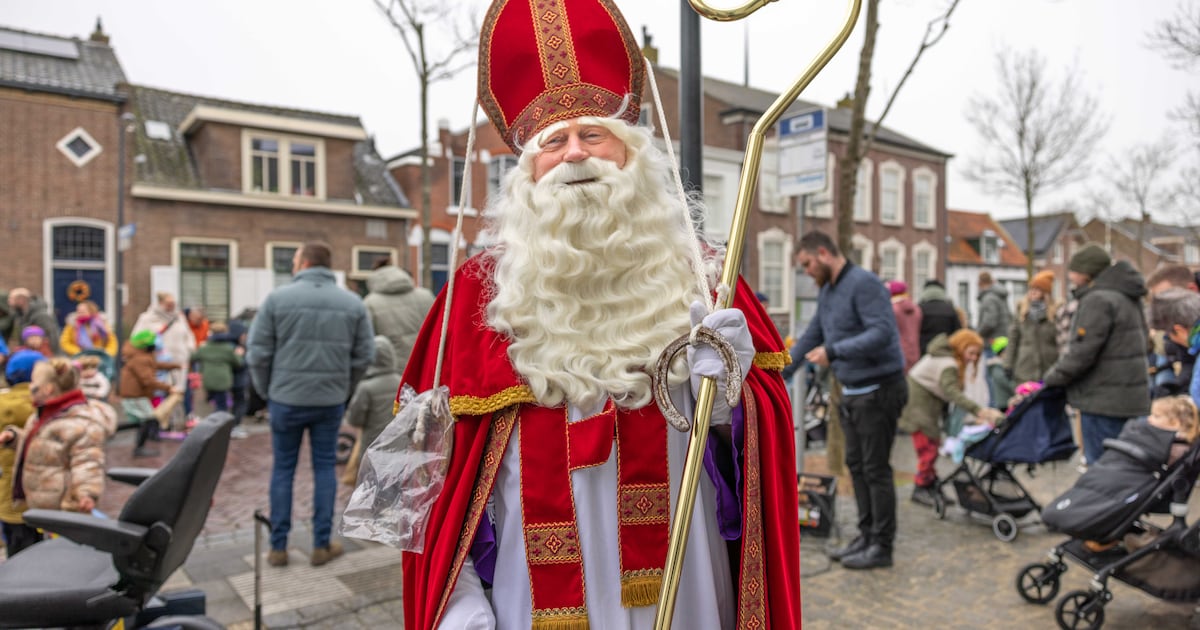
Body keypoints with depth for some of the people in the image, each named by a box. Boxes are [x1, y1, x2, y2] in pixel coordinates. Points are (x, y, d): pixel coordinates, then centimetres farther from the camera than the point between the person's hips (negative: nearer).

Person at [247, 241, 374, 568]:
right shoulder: (353, 303, 0)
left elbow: (258, 354, -5)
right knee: (325, 468, 12)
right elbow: (362, 357, 1)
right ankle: (322, 545, 16)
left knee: (283, 468, 12)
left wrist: (267, 392, 9)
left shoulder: (278, 298, -6)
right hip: (331, 401, 1)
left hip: (286, 399, -1)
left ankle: (278, 547, 19)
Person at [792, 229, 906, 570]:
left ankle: (882, 546, 11)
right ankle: (866, 536, 25)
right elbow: (811, 337, 19)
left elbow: (883, 332, -27)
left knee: (876, 469, -1)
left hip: (878, 391, -9)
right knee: (856, 465, 14)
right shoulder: (827, 292, 12)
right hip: (853, 392, 9)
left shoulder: (863, 283, -16)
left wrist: (834, 352, -31)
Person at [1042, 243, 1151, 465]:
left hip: (1103, 400, -10)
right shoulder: (1126, 297, 14)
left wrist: (1052, 377, -8)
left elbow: (1083, 351, -22)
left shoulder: (1098, 300, -17)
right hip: (1130, 397, 10)